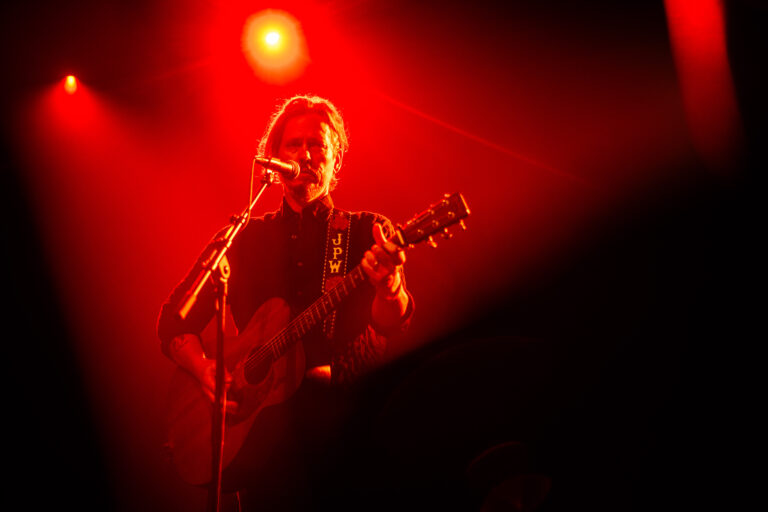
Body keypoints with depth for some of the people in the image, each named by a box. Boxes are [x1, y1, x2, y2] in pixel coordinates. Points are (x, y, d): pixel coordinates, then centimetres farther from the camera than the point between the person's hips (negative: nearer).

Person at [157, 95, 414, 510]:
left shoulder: (367, 232, 9)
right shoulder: (245, 239, 15)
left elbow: (392, 328, -6)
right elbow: (174, 320, 14)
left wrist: (389, 287, -29)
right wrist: (204, 368, -5)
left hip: (346, 409, -1)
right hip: (263, 421, 2)